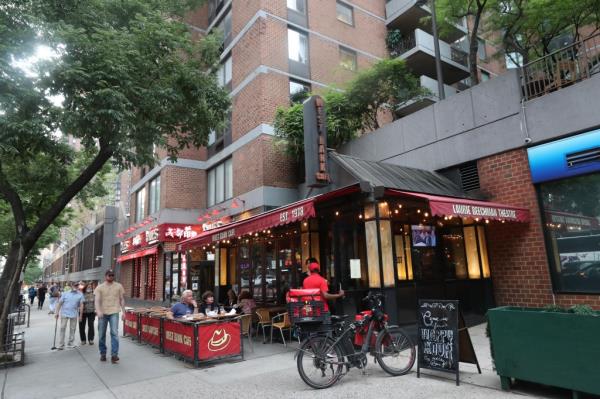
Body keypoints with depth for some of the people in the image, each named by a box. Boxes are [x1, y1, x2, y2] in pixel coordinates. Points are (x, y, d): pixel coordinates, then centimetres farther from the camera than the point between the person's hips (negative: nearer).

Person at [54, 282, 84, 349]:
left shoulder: (80, 295, 0)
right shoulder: (65, 294, -1)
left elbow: (81, 305, 0)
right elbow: (59, 303, 1)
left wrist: (80, 315, -2)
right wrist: (57, 312, -5)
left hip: (74, 314, 1)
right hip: (64, 313, -1)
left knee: (72, 329, 8)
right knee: (62, 329, -2)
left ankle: (70, 343, 19)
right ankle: (61, 345, 3)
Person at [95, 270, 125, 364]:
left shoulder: (118, 286, 6)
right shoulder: (99, 287, 3)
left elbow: (122, 300, 10)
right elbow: (97, 300, -8)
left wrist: (123, 312, 4)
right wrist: (98, 311, -25)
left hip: (114, 313, -1)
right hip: (102, 313, 1)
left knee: (114, 333, -12)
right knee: (102, 334, 9)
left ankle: (114, 355, -11)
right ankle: (103, 354, 24)